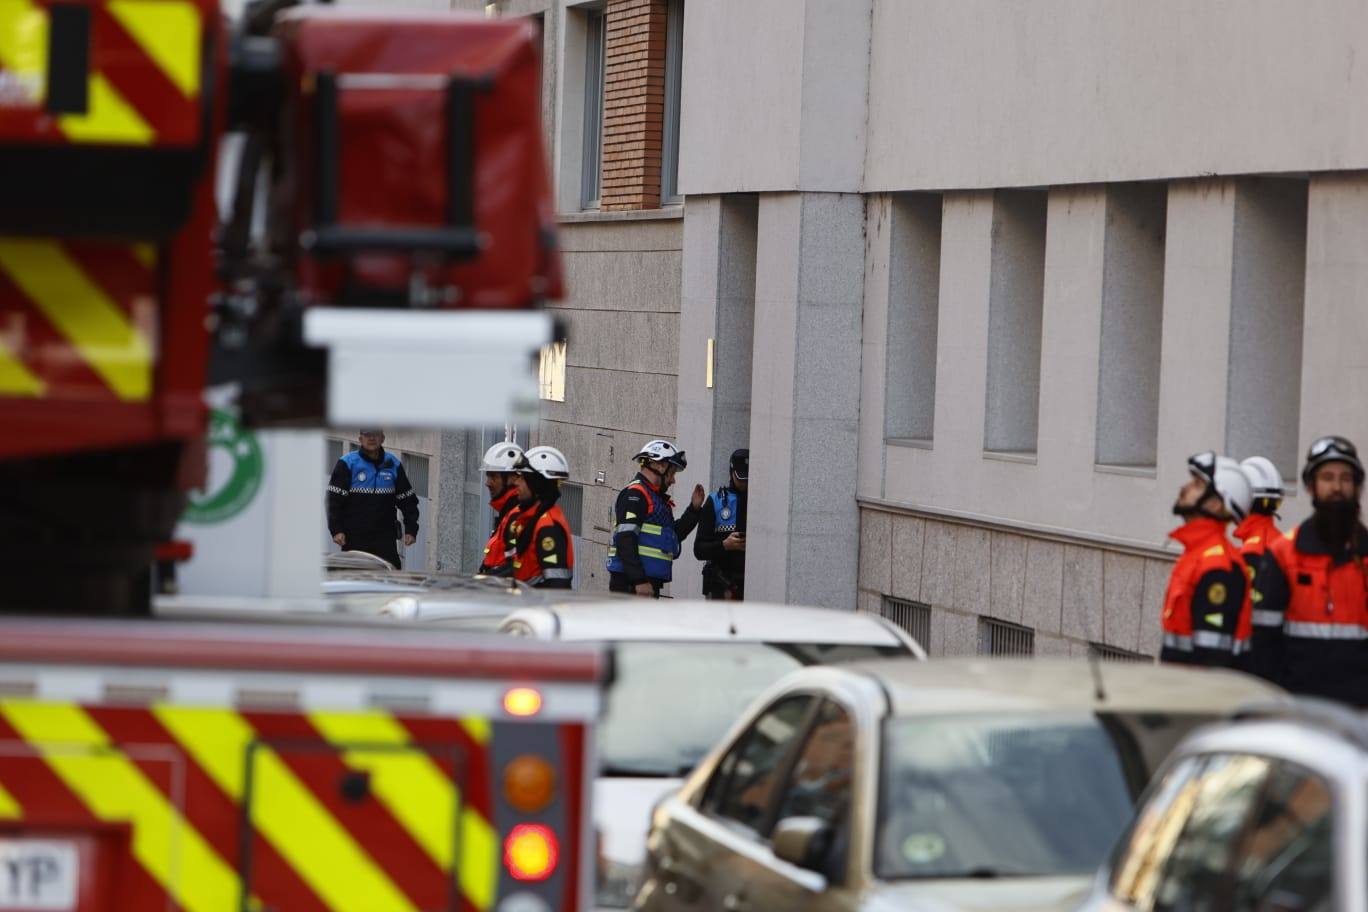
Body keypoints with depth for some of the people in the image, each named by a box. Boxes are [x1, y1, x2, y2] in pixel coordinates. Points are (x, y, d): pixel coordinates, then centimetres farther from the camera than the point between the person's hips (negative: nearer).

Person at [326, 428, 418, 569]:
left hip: (385, 537, 2)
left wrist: (411, 530, 5)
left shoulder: (393, 465, 9)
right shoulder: (347, 464, 0)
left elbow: (407, 500, 14)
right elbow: (334, 500, -5)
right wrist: (336, 530, -15)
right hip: (354, 539, -2)